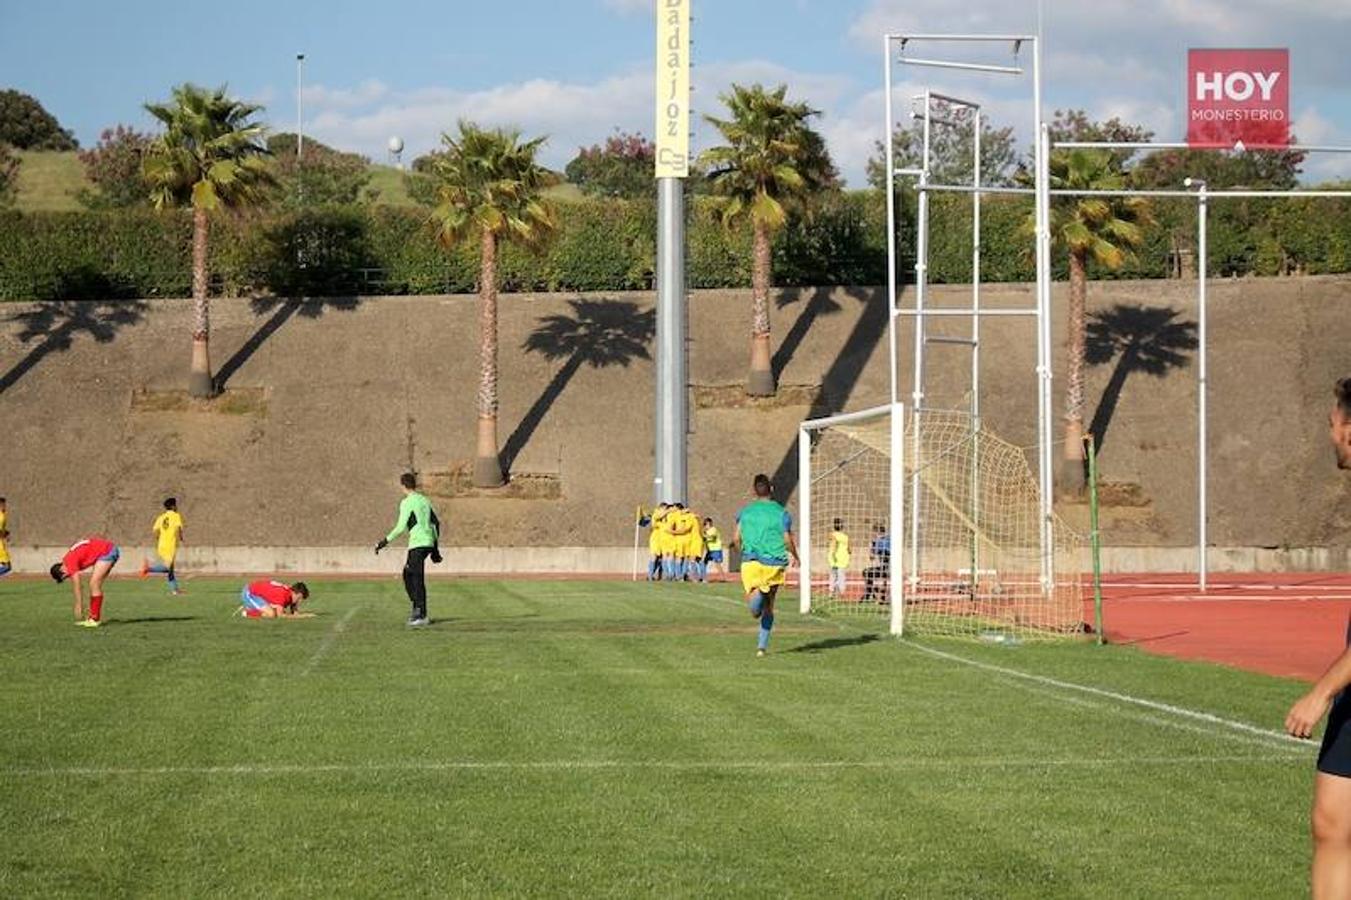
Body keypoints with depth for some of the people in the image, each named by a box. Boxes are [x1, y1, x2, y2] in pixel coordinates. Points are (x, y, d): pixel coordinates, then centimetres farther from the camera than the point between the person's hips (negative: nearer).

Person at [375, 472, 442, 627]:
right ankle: (417, 608, 17)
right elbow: (436, 523, 18)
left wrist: (386, 541, -7)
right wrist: (435, 547, 23)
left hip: (417, 544, -8)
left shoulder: (407, 503, -8)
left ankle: (422, 616, -11)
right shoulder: (425, 501, 16)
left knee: (418, 579, -7)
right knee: (408, 574, 18)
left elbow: (401, 527, -14)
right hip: (429, 543, 8)